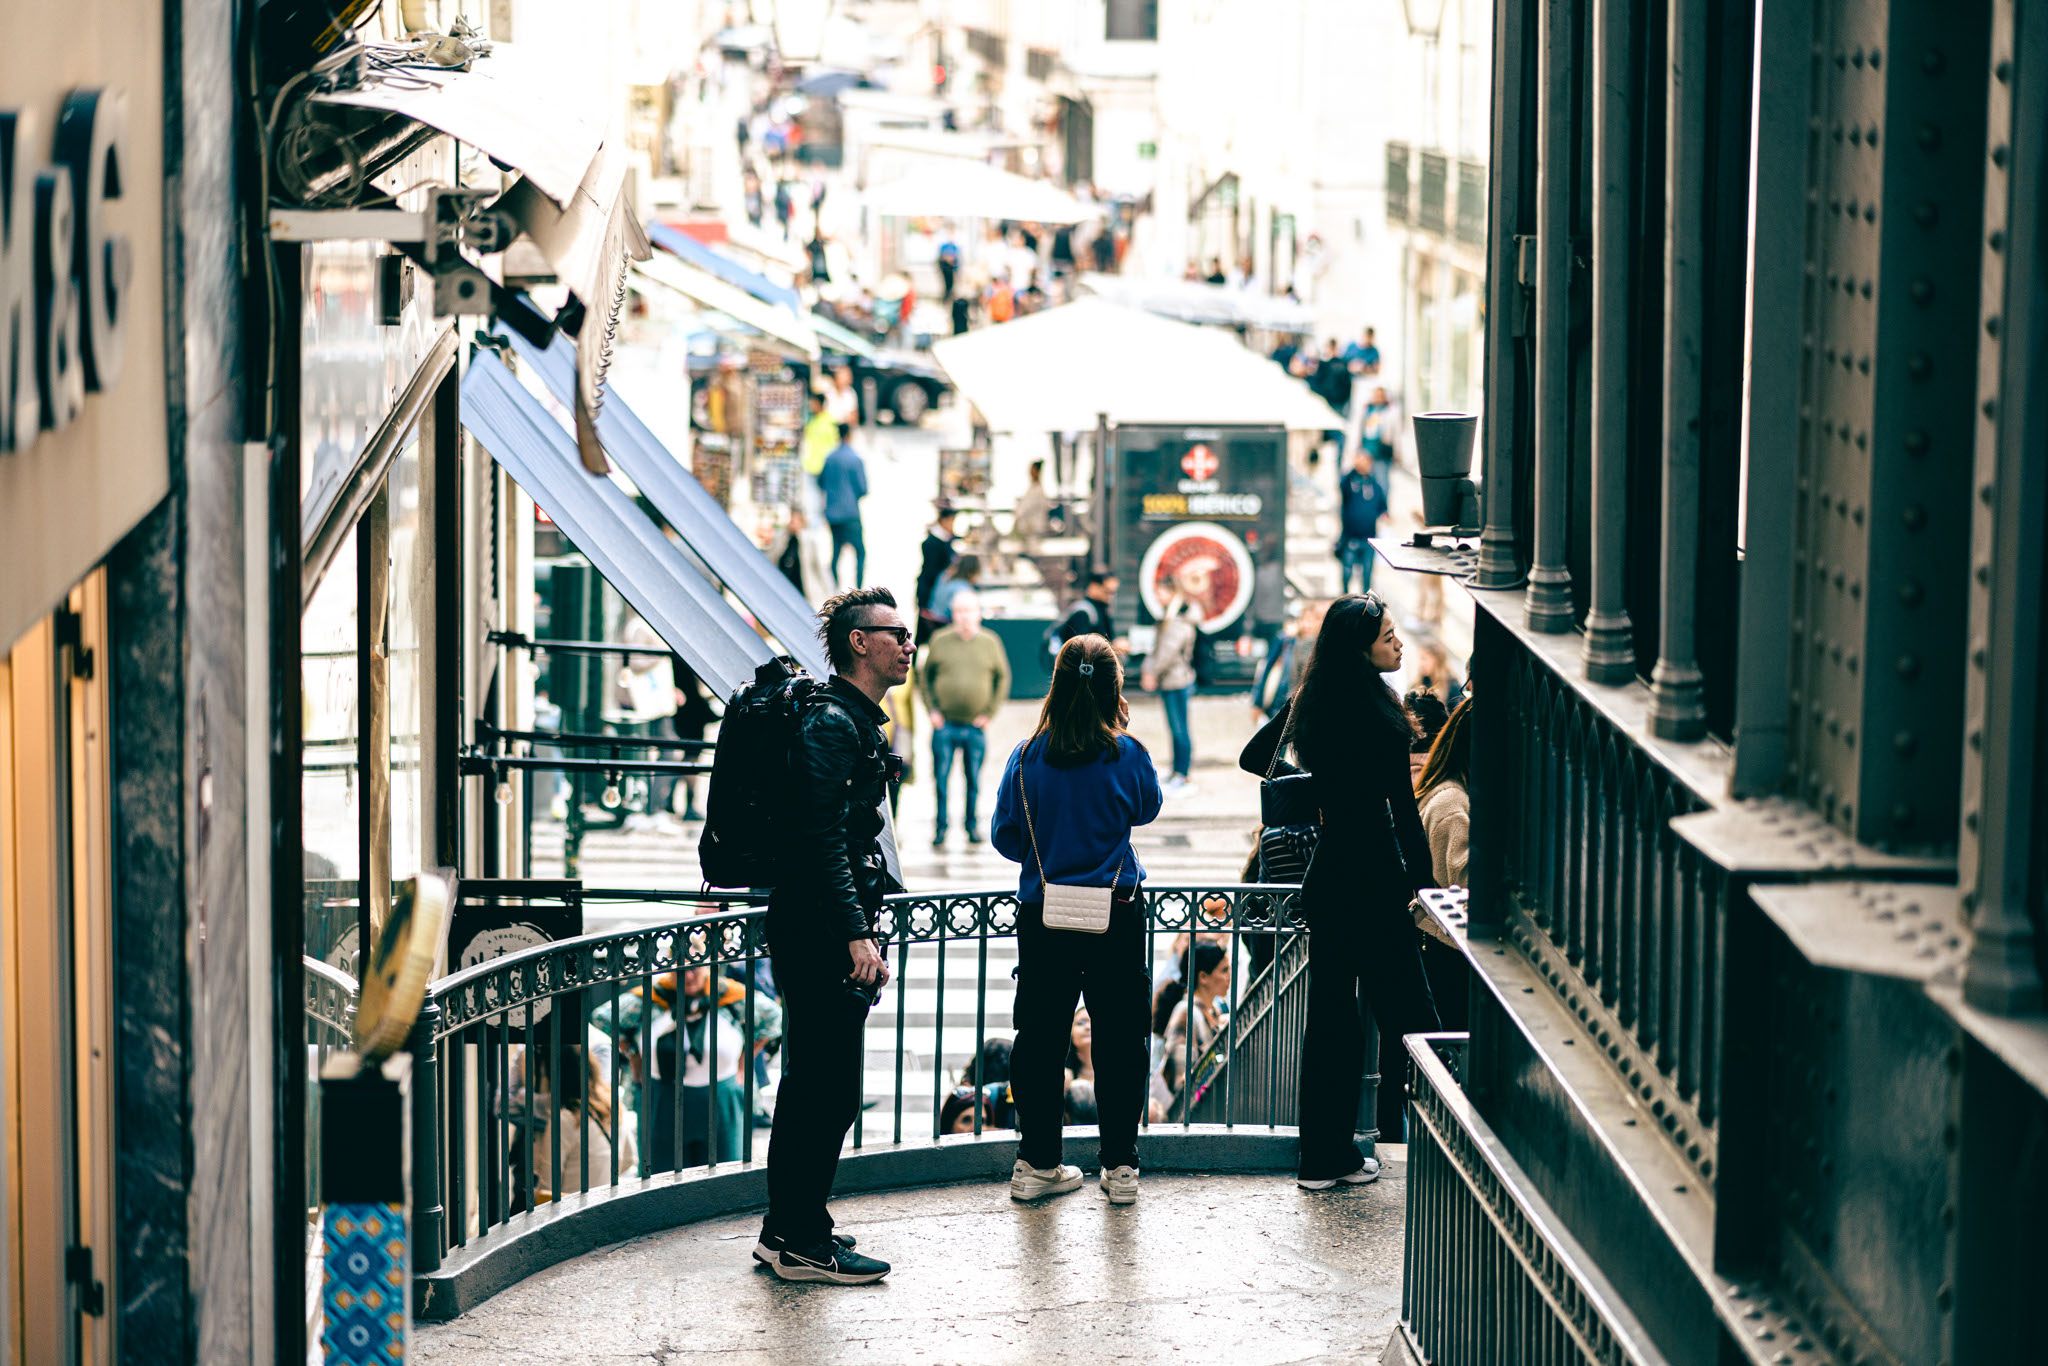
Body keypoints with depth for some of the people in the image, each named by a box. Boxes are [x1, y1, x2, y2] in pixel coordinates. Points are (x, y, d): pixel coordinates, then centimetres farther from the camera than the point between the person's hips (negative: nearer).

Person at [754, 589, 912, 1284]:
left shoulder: (856, 721, 18)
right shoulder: (831, 724, -15)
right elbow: (823, 841, -22)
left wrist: (861, 926, 25)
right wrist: (855, 935, -26)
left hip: (820, 932, 11)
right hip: (818, 933, -11)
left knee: (812, 1083, 16)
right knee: (829, 1088, -8)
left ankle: (789, 1228, 24)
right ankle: (802, 1243, -4)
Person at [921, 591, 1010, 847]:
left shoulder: (990, 642, 2)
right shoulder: (940, 641, 2)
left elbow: (1003, 678, 11)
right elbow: (926, 676, 11)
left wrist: (990, 713, 4)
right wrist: (932, 710, 2)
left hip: (976, 726, 0)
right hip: (944, 724, 0)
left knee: (974, 780, 7)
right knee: (941, 778, -1)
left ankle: (972, 825, 22)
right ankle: (941, 828, 10)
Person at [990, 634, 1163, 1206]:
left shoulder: (1028, 757, -5)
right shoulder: (1126, 754, -8)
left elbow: (1006, 837, 3)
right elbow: (1147, 808, 11)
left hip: (1042, 917, 1)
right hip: (1116, 918, -1)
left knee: (1040, 1036, 9)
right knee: (1118, 1037, 8)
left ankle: (1037, 1164, 13)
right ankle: (1120, 1165, 11)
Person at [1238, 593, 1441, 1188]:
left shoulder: (1312, 703, 4)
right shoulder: (1379, 719, -18)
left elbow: (1253, 758, 17)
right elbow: (1403, 810, -16)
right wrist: (1421, 881, -7)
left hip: (1326, 881, 8)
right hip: (1372, 886, -7)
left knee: (1331, 1016, 12)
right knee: (1404, 1013, -1)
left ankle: (1325, 1155, 16)